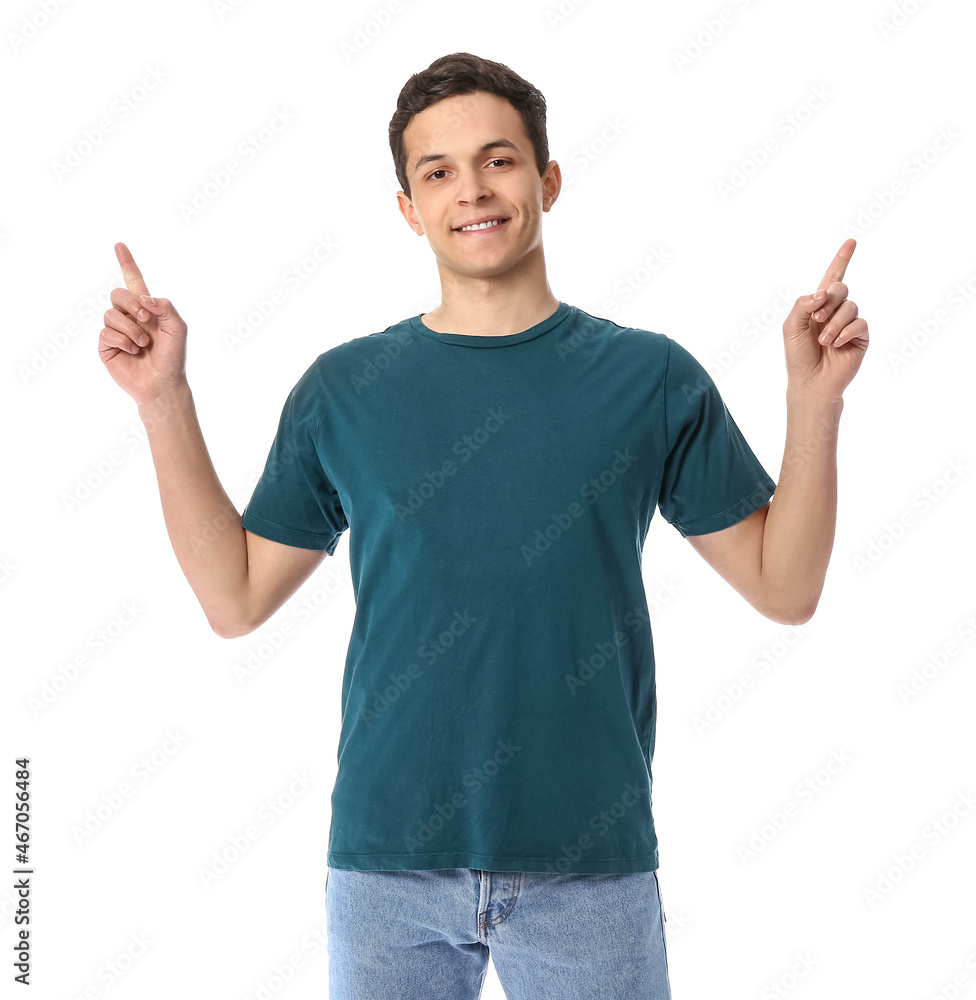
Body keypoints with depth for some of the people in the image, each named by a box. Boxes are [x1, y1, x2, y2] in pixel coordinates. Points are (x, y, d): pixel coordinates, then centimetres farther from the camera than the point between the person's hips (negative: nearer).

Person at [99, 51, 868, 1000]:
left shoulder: (650, 376, -1)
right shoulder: (343, 387, 1)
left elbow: (784, 586, -1)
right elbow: (236, 598, 3)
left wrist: (814, 399, -12)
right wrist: (164, 399, -3)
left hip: (591, 859, 0)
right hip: (388, 856, 1)